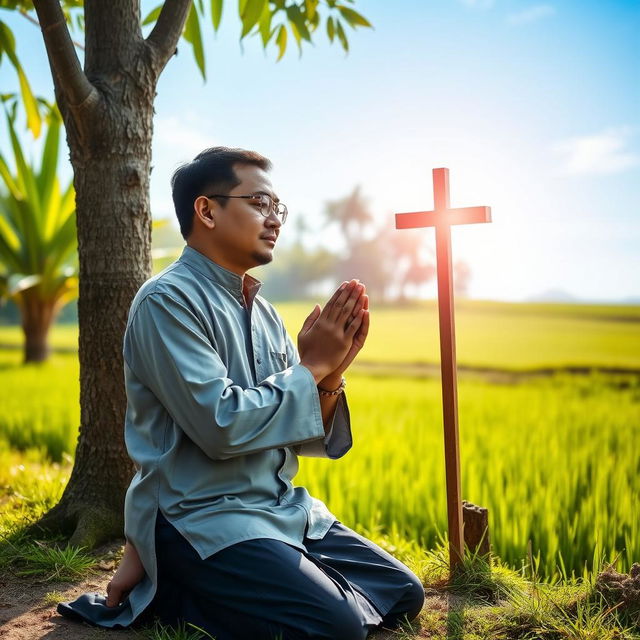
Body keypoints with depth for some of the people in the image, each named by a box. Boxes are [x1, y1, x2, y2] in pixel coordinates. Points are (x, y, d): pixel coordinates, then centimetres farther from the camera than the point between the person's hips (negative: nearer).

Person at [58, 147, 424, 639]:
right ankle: (163, 586, -3)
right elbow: (221, 425, -23)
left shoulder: (263, 312, 10)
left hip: (284, 507, 8)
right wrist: (311, 368, -13)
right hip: (203, 516, -8)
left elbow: (306, 437, 10)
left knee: (403, 595, 4)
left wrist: (331, 374, -9)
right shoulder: (168, 300, -13)